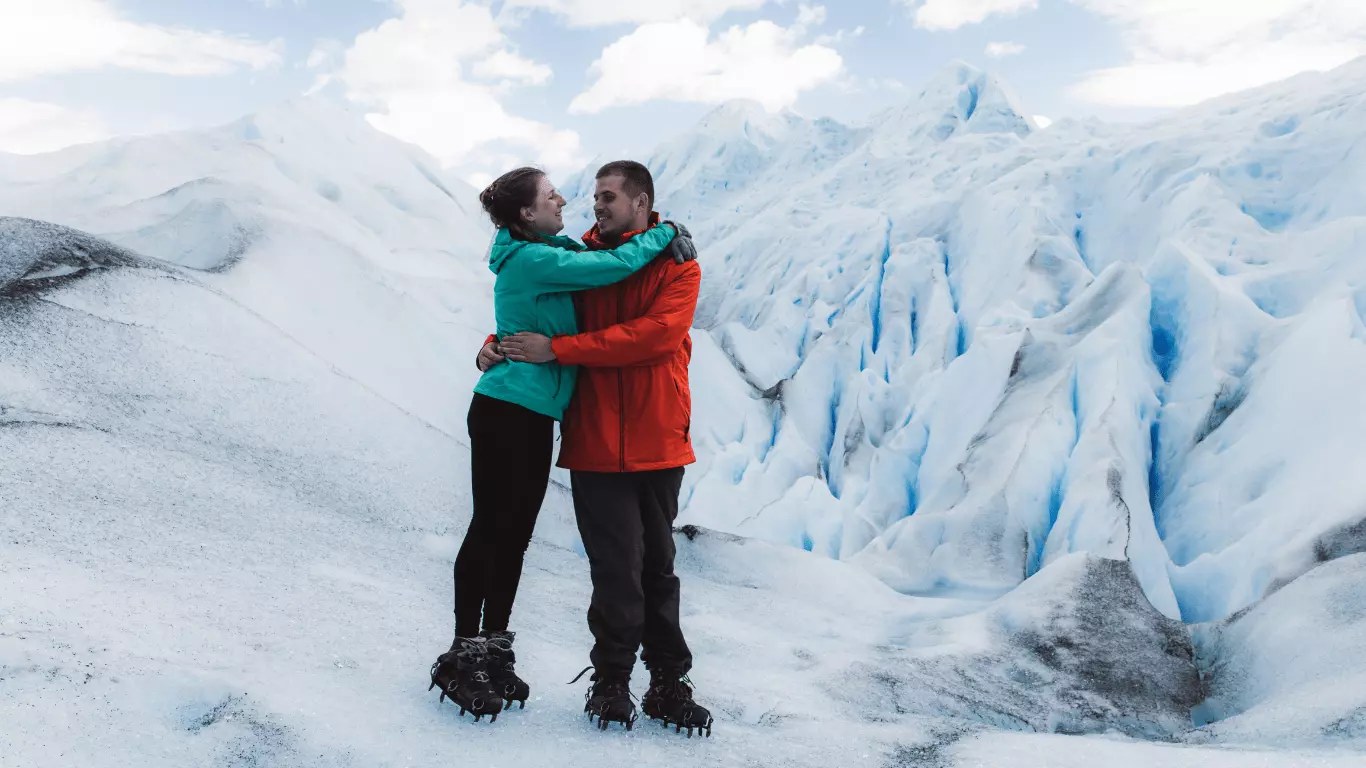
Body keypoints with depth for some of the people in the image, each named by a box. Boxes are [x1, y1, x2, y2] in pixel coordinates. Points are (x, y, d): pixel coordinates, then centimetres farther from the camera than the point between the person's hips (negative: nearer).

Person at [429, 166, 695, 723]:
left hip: (533, 416, 9)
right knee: (490, 531, -1)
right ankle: (465, 656, 10)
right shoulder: (530, 260, -15)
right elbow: (614, 266, -18)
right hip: (506, 412, -9)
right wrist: (665, 233, -4)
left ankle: (494, 652, 22)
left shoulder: (551, 253, 14)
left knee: (513, 536, 12)